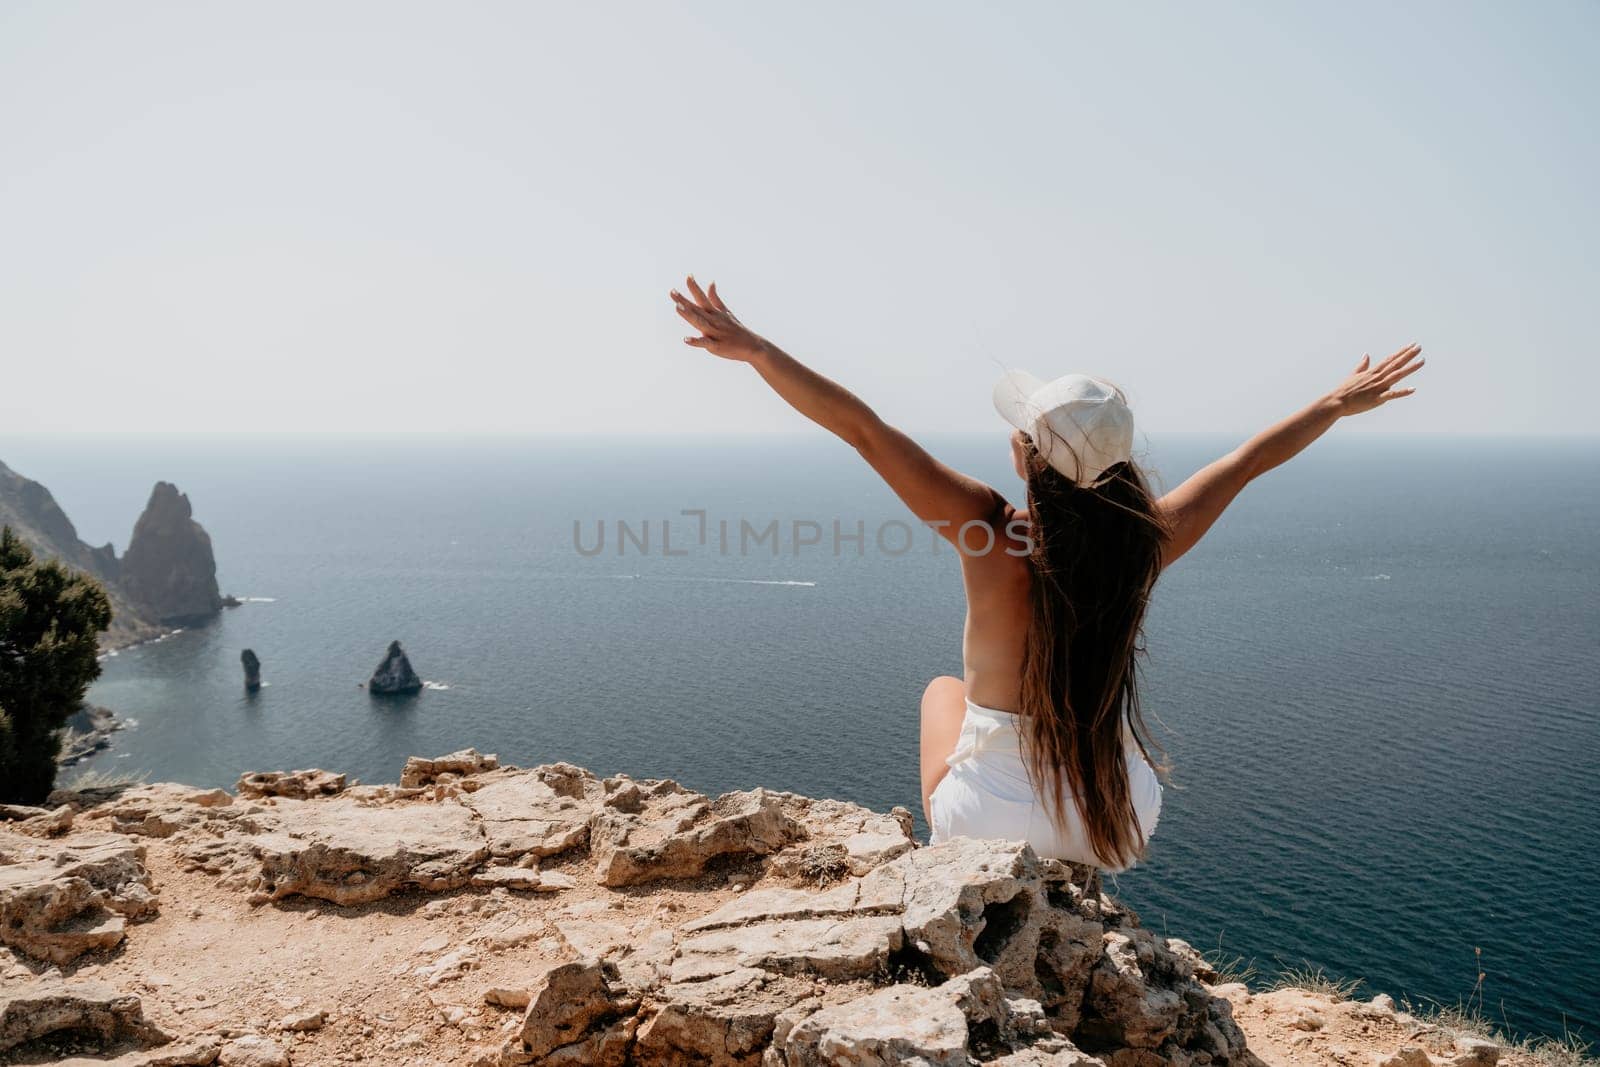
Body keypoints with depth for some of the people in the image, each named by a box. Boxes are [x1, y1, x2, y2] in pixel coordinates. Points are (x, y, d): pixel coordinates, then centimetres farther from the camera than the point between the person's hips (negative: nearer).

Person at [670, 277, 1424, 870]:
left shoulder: (988, 533, -21)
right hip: (1120, 827, 3)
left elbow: (862, 428, -20)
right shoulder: (1147, 541, -13)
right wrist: (1340, 402, 18)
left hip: (987, 826, -2)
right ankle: (1070, 876, 50)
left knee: (943, 690, 31)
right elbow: (1251, 458, 3)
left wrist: (755, 350, -16)